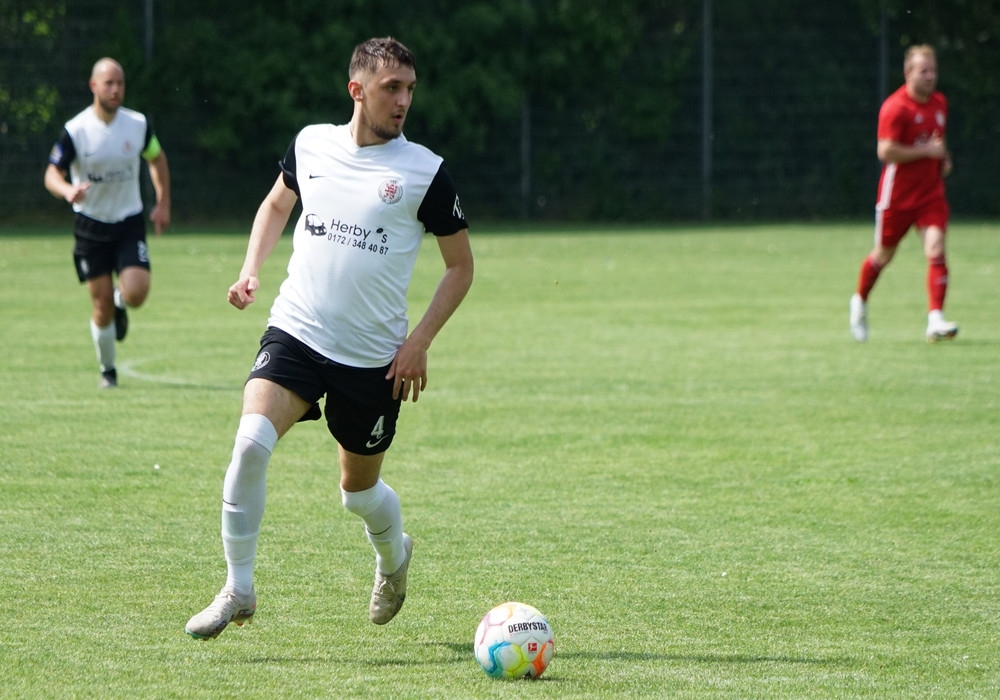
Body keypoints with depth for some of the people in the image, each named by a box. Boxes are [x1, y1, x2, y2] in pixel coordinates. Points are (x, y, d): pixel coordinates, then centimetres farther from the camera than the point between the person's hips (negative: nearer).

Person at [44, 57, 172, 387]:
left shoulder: (138, 124, -4)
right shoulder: (76, 130, -12)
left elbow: (156, 158, 14)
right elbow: (52, 173, -9)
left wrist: (163, 204, 9)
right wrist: (68, 190, -32)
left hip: (130, 223, 1)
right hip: (91, 224, -1)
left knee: (136, 294, -17)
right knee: (102, 308, -2)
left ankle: (120, 303, 22)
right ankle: (107, 370, 20)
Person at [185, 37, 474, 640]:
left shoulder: (424, 171, -6)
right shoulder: (311, 144, 3)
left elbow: (461, 264, 3)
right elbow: (277, 204, 24)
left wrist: (420, 342, -6)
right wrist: (252, 269, 8)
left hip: (374, 358, -1)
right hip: (296, 334, 1)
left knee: (360, 489, 12)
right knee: (252, 442, -23)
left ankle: (394, 556, 48)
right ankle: (238, 590, -12)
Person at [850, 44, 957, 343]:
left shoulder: (939, 103, 8)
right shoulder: (896, 107, -16)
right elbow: (885, 151, -24)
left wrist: (943, 158, 7)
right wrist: (927, 150, -21)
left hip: (931, 192, 5)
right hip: (897, 194, -5)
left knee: (936, 251, -14)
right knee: (883, 254, 12)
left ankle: (935, 319, -18)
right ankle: (860, 301, 39)